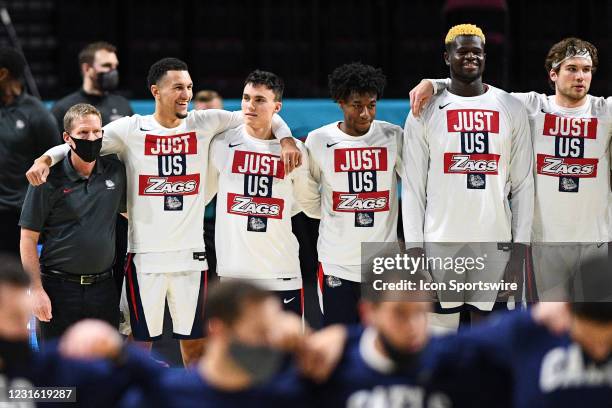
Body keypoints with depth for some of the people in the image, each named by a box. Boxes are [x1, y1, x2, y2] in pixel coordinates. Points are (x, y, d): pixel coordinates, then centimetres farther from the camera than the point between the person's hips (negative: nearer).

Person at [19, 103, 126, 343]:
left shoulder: (116, 172, 5)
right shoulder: (49, 180, -6)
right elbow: (28, 239, -5)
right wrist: (37, 290, -10)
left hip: (103, 287, 4)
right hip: (60, 287, -4)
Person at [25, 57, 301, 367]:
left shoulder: (205, 123, 3)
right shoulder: (130, 130, -2)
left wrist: (286, 139, -8)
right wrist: (44, 160, -18)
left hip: (190, 254, 2)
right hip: (145, 256, -2)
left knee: (194, 342, 8)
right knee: (141, 341, 3)